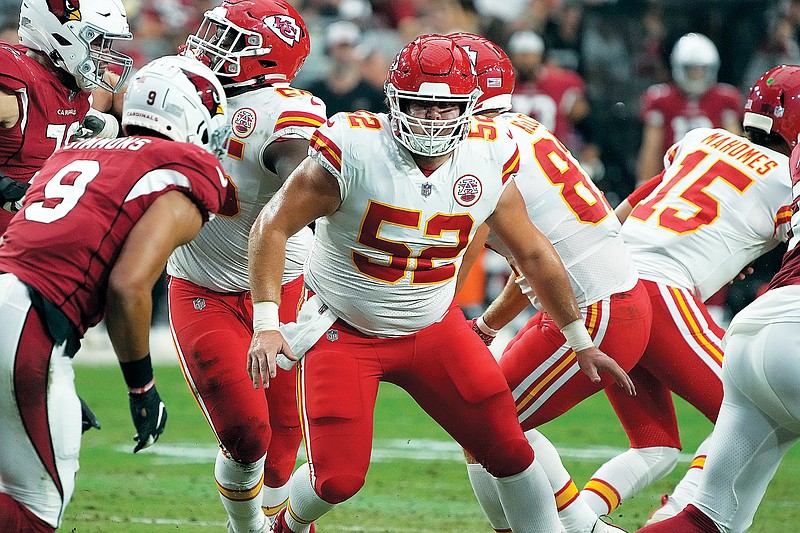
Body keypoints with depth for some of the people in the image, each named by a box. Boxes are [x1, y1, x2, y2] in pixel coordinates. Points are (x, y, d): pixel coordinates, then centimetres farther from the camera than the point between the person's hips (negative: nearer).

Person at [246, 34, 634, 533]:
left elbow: (533, 253, 7)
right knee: (338, 478, -10)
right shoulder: (353, 152, -22)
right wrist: (266, 324, -23)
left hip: (434, 329, 4)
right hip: (344, 332, -4)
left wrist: (582, 343, 14)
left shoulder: (488, 162, -8)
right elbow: (273, 226, -15)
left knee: (509, 450, -2)